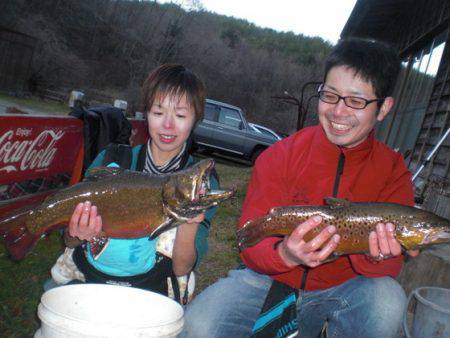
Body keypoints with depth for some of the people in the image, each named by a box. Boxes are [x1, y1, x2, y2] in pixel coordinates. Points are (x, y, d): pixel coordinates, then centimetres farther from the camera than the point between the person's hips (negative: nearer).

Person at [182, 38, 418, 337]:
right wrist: (284, 254, -36)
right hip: (269, 278, -1)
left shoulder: (393, 173, -6)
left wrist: (376, 257, -33)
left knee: (386, 298, -31)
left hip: (341, 290, 1)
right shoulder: (281, 155, -10)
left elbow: (390, 266, -9)